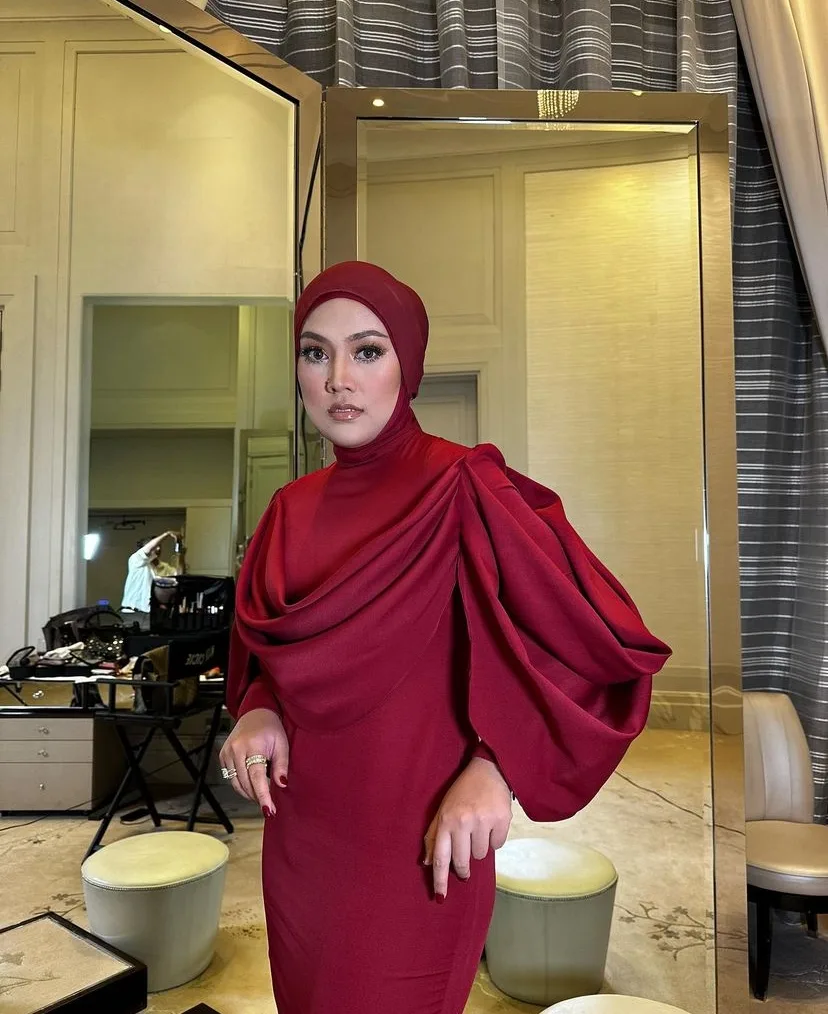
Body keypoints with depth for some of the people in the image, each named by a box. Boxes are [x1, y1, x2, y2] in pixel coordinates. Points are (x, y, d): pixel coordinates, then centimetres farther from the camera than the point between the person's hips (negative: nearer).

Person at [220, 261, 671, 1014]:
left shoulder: (462, 490, -16)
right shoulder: (294, 508, 2)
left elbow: (606, 649, -18)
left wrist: (497, 769, -27)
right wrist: (258, 713, -6)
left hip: (416, 849, -6)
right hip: (298, 837, 6)